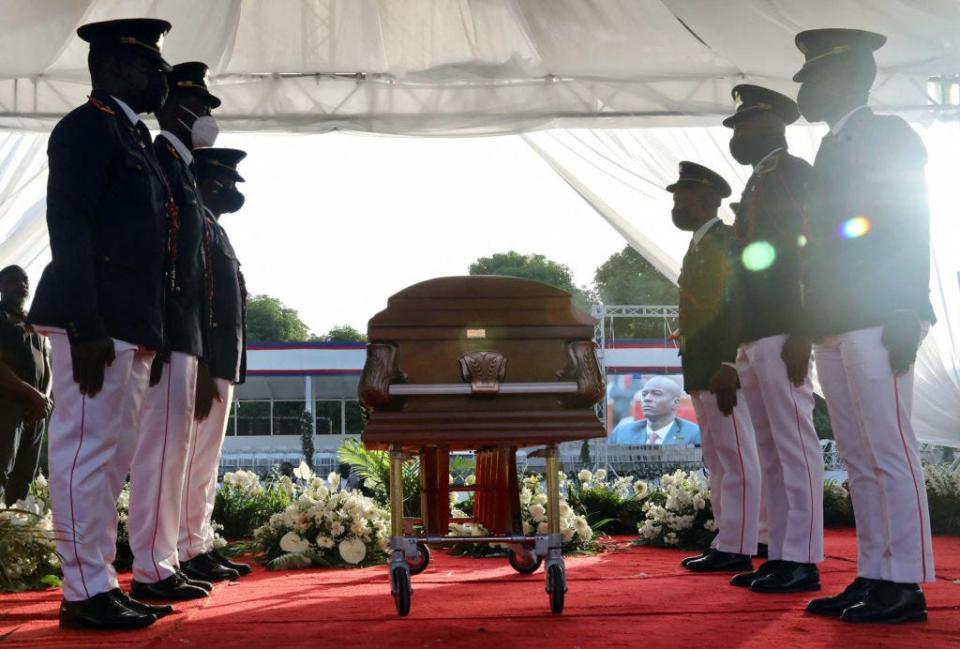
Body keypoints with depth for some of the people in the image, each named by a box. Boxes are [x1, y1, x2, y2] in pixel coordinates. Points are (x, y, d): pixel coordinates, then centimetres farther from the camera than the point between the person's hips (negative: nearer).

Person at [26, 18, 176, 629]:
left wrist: (149, 336, 16)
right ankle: (86, 591, -1)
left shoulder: (134, 137, 22)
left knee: (112, 457, 11)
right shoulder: (90, 125, -5)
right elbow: (68, 224, -15)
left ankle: (102, 583, 18)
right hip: (97, 323, -10)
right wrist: (85, 327, -22)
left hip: (131, 326, 10)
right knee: (88, 451, -6)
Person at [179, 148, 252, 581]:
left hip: (219, 364, 11)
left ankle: (201, 546, 19)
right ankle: (188, 553, -5)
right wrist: (201, 370, -24)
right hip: (207, 365, -11)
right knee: (197, 461, -8)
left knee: (205, 462, 13)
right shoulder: (198, 223, -10)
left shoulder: (212, 227, 21)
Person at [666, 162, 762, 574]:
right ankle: (725, 544, 16)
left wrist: (729, 367, -23)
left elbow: (740, 305, -17)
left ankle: (738, 550, -5)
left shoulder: (728, 241, -8)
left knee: (735, 458, -6)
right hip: (701, 371, 10)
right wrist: (695, 372, 16)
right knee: (717, 459, 11)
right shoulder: (697, 248, 20)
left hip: (721, 369, -10)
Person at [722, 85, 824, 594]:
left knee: (794, 447, -8)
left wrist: (802, 332, -19)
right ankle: (780, 556, 14)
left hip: (781, 333, -10)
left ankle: (803, 561, -6)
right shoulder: (756, 185, 23)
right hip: (754, 338, 10)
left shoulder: (794, 172, -3)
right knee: (771, 452, 10)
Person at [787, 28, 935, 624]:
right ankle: (873, 578, 10)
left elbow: (914, 228, -9)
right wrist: (805, 332, 18)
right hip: (835, 330, 8)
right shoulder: (830, 153, 23)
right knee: (860, 459, 7)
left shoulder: (890, 135, 0)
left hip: (877, 325, -8)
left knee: (891, 454, -8)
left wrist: (906, 317, -18)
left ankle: (906, 586, -5)